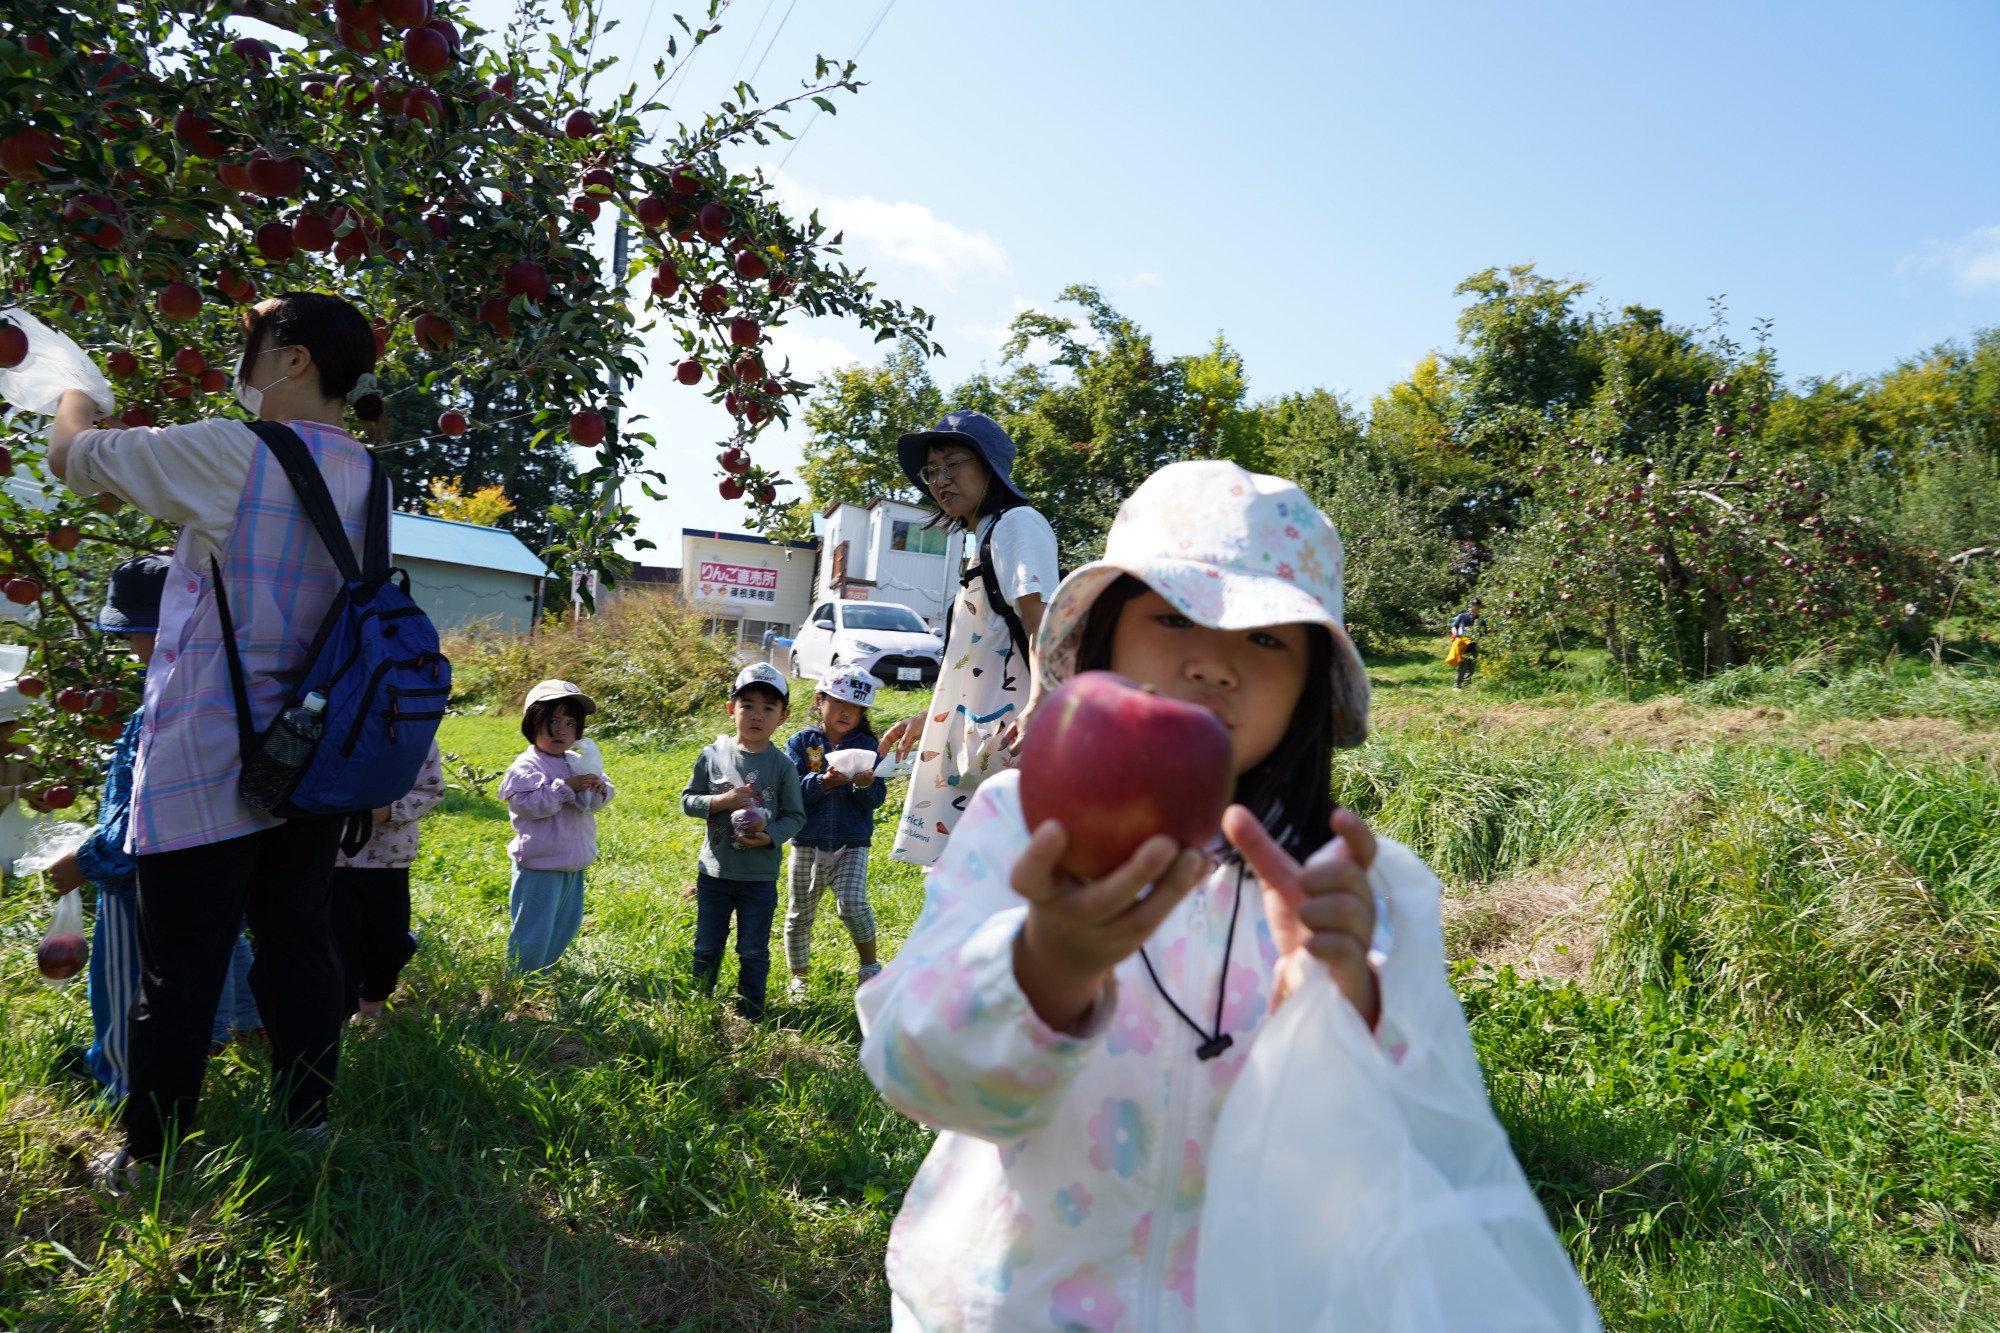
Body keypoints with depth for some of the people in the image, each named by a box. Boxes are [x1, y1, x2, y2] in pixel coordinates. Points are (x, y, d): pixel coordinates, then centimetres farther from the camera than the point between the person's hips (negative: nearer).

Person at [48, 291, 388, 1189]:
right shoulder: (365, 477, 5)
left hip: (206, 768, -6)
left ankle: (149, 1154, 16)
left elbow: (71, 456, -1)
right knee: (297, 944, 13)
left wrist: (77, 402, 20)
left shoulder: (230, 456, -14)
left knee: (180, 966, 5)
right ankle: (307, 1116, 22)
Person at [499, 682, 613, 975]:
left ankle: (542, 976, 35)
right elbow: (533, 804, -25)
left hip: (574, 864, 8)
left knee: (567, 926, 19)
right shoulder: (526, 766, -15)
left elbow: (594, 802, 11)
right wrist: (565, 787, -29)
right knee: (534, 932, -2)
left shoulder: (578, 763, 8)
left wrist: (599, 789, -12)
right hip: (540, 866, -8)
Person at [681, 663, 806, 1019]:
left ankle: (749, 1015, 22)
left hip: (760, 876, -1)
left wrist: (770, 837, -20)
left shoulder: (782, 765, -7)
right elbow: (687, 802, -1)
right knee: (707, 948, 16)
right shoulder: (713, 755, -4)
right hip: (714, 871, 2)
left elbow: (795, 816, -3)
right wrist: (722, 801, -18)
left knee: (754, 952, 8)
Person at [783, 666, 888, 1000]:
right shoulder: (801, 742, 0)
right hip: (807, 845, 1)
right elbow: (792, 791, -12)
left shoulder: (866, 746, 1)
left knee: (853, 906, -18)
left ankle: (870, 969, 3)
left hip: (852, 845, -1)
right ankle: (798, 978, 29)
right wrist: (824, 782, -28)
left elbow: (877, 799, -5)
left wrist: (866, 786, -26)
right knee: (799, 914, 11)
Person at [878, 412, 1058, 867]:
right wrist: (925, 720, 32)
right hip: (971, 744, 10)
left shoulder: (1017, 523, -4)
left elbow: (1044, 625, -20)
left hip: (1005, 742, -10)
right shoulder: (984, 542, 24)